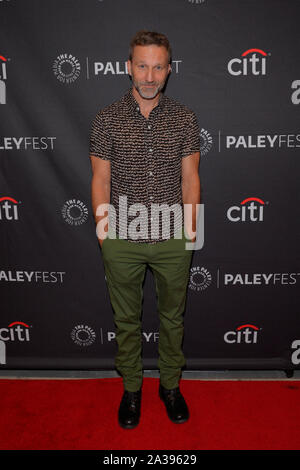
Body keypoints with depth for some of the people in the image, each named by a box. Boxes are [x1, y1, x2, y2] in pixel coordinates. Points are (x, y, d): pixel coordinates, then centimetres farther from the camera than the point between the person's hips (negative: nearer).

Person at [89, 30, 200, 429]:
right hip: (123, 241, 0)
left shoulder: (185, 118, 2)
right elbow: (101, 178, 1)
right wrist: (102, 222, -10)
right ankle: (131, 388, 37)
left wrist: (191, 225, -6)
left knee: (173, 317, 16)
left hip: (173, 239, 1)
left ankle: (170, 385, 39)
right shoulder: (107, 119, -1)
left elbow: (190, 176, 3)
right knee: (127, 319, 15)